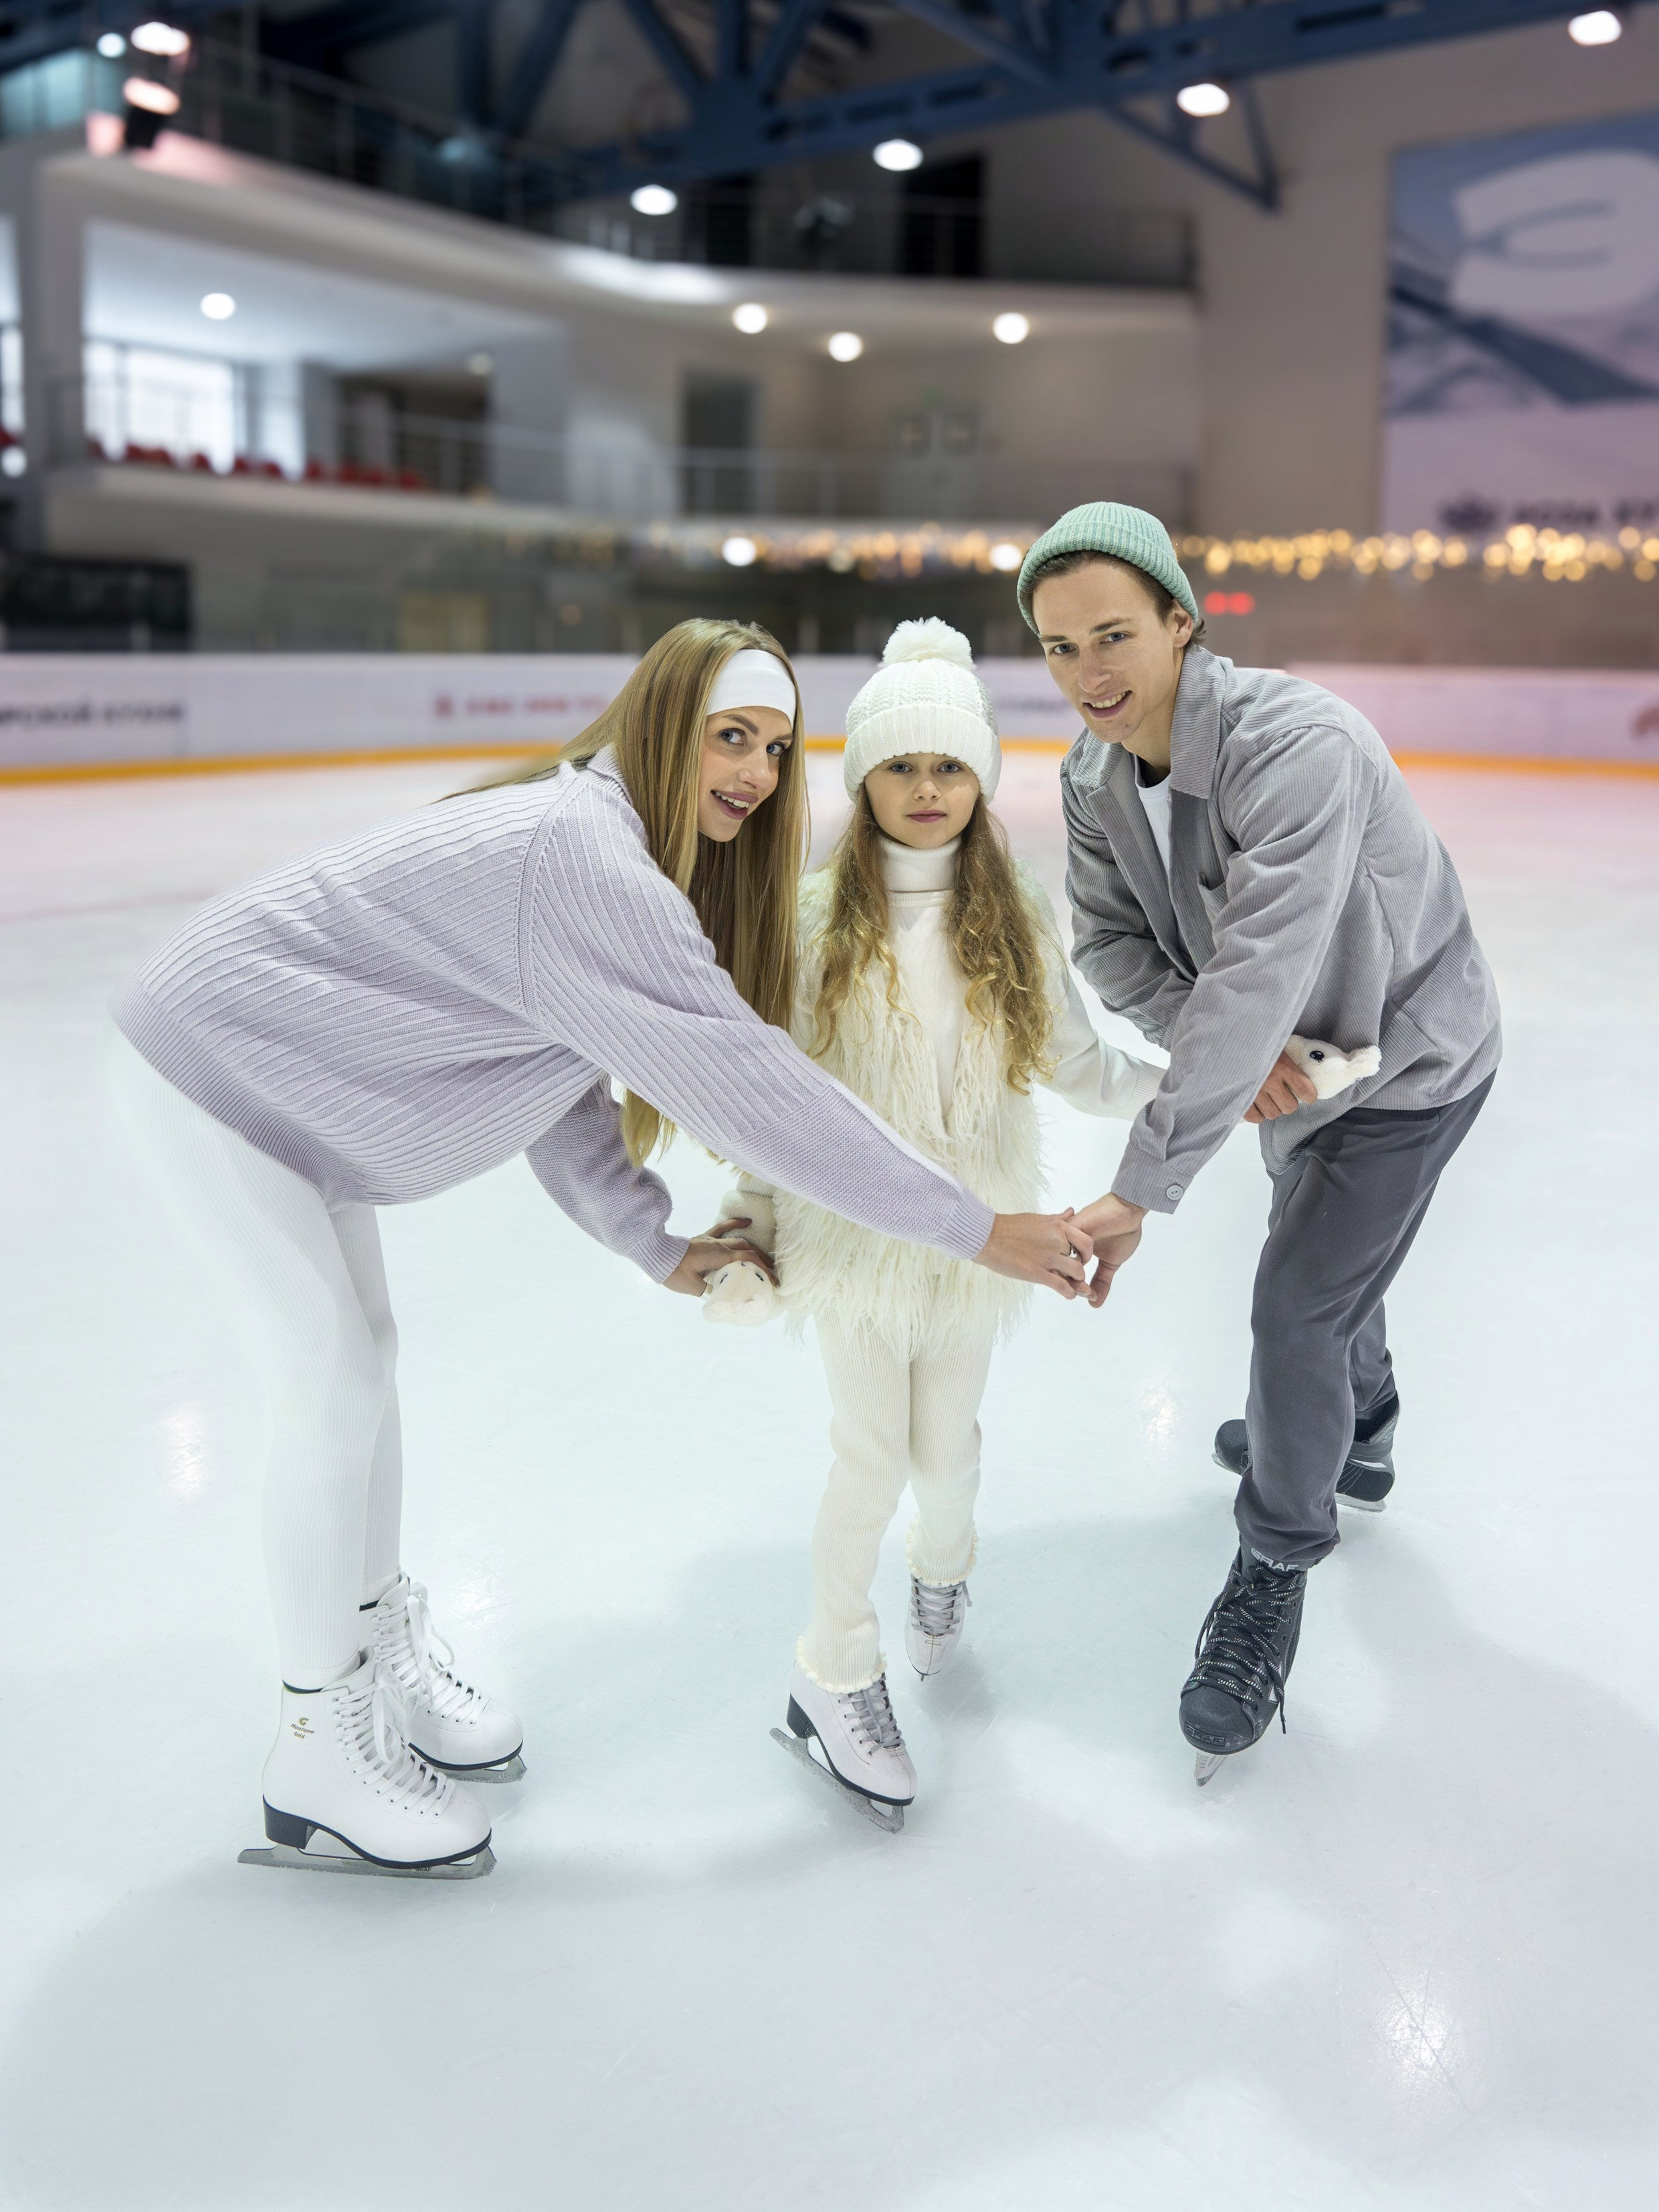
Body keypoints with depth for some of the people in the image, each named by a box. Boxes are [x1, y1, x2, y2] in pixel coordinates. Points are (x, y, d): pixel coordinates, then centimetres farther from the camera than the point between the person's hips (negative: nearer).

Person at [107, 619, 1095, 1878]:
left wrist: (654, 1241, -3)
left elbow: (557, 1079, 3)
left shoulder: (612, 853, 2)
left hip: (288, 1064, 10)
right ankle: (317, 1749, 13)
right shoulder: (585, 858, -31)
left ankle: (388, 1656, 34)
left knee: (361, 1354, 16)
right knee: (339, 1385, -5)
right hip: (213, 1069, -10)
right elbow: (741, 1082, -35)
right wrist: (972, 1227, -30)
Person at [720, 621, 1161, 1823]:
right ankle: (836, 1674, 24)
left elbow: (1076, 1063, 3)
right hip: (854, 1226, -2)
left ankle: (944, 1566, 49)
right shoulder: (816, 915, -8)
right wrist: (751, 1219, -2)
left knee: (948, 1442, 14)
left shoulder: (1018, 916, -2)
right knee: (872, 1457, 2)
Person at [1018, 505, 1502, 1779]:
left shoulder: (1297, 745, -37)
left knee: (1297, 1310, -9)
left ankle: (1274, 1577, 13)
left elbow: (1257, 980, -44)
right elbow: (1110, 942, -8)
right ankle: (1357, 1437, 56)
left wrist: (1143, 1186, -45)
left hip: (1407, 1058, -7)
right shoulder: (1094, 774, -12)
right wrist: (1229, 1046, -27)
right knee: (1325, 1256, 27)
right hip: (1288, 1061, 7)